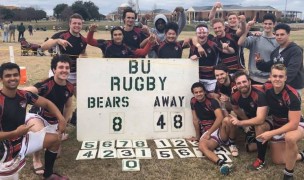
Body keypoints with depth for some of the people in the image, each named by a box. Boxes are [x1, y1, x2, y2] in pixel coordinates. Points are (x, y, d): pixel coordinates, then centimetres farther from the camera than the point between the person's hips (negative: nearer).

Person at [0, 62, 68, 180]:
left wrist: (61, 119, -5)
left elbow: (46, 103, 8)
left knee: (55, 138, 10)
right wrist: (15, 133, -35)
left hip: (22, 140, 7)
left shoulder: (23, 95, -4)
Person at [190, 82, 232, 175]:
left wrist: (208, 133, -23)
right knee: (201, 146, -34)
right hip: (206, 133, 3)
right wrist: (197, 136, 16)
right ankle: (222, 163, -54)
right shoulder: (193, 102, 7)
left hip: (220, 131, -2)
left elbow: (220, 118, -23)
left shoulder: (212, 102, -9)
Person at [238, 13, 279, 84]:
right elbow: (240, 43, -15)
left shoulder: (277, 41, -3)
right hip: (253, 78, 2)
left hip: (269, 79, -1)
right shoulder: (255, 38, 0)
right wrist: (247, 28, -21)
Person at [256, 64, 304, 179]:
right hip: (277, 125, 6)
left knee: (290, 137, -42)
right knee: (277, 160, 11)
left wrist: (271, 133, -34)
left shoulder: (292, 95, -31)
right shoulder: (267, 88, -16)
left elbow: (294, 124, -33)